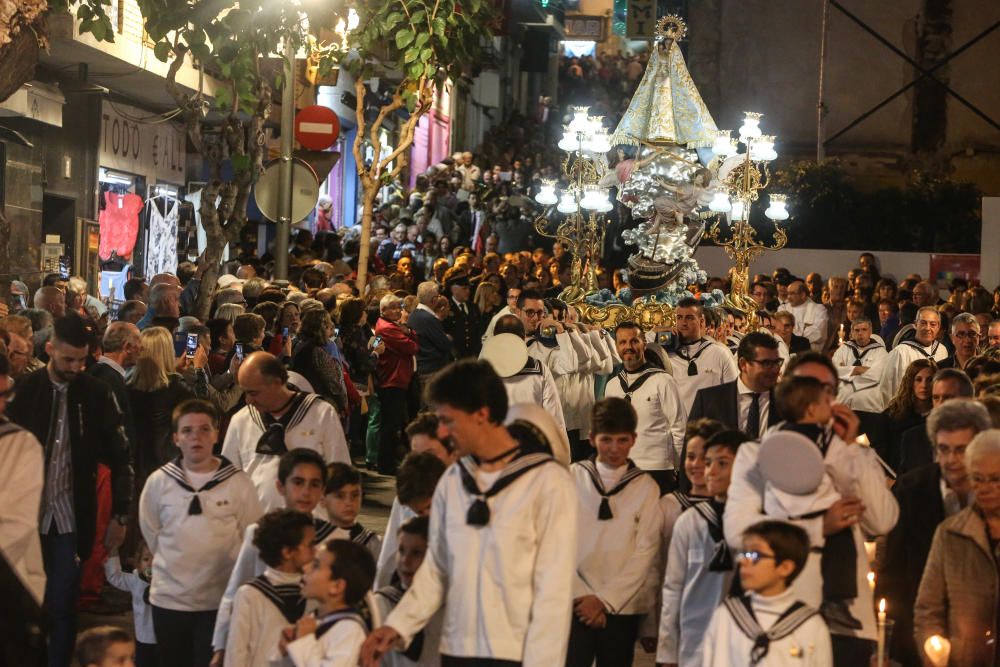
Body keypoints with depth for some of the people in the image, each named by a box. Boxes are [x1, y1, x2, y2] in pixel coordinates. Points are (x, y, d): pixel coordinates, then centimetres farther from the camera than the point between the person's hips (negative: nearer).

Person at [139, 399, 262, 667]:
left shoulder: (238, 483, -5)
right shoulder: (159, 482, 0)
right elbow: (151, 532, 11)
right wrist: (176, 563, 12)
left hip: (221, 600, -2)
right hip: (169, 599, 2)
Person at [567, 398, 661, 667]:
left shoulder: (646, 487, 3)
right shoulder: (572, 478, 1)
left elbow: (646, 551, -1)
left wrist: (605, 599, -7)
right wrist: (582, 596, -8)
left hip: (623, 606, 1)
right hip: (576, 605, -1)